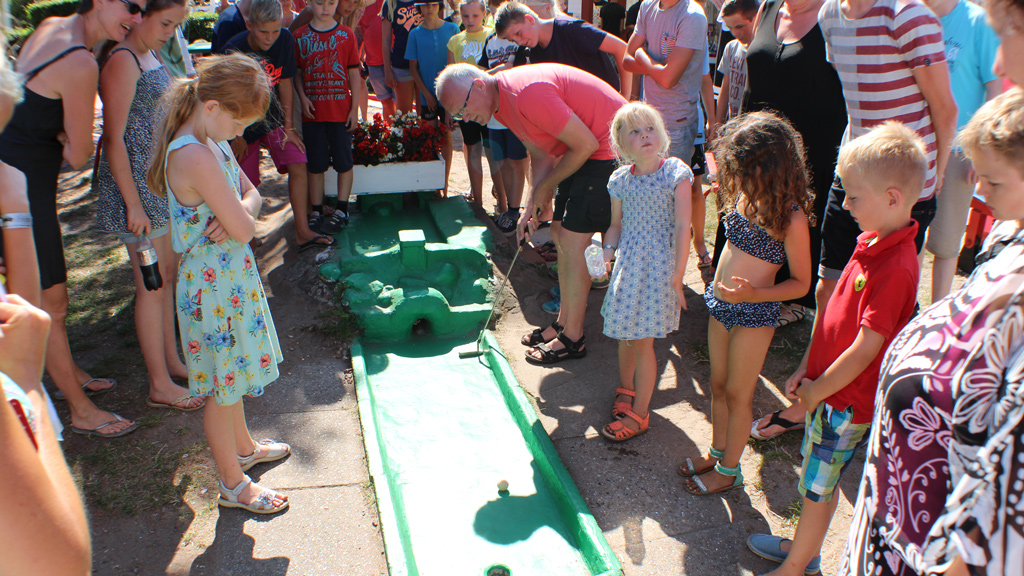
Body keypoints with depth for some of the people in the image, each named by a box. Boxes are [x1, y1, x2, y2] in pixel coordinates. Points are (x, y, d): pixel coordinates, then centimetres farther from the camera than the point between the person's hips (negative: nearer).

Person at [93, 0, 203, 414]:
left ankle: (171, 361, 30)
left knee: (168, 272, 16)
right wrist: (134, 204, -21)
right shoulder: (122, 61, -16)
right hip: (135, 180, -10)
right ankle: (160, 386, 7)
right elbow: (114, 138, -19)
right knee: (152, 284, -3)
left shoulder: (149, 56, 13)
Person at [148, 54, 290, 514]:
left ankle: (244, 447, 48)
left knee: (230, 376, 27)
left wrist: (239, 209, -14)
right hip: (215, 284, -10)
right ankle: (233, 485, 24)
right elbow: (244, 230, -28)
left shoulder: (209, 142, 3)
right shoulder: (196, 156, -28)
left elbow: (252, 193, 8)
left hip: (228, 276, 10)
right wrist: (241, 214, -6)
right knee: (222, 388, 7)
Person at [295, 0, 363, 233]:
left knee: (343, 162, 3)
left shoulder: (346, 35, 2)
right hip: (312, 111, 1)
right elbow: (297, 73, 8)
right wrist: (303, 98, -8)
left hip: (341, 111, -1)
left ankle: (341, 212, 14)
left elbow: (354, 74, 3)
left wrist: (355, 109, -2)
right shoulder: (300, 36, 4)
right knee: (315, 163, 7)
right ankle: (316, 212, 16)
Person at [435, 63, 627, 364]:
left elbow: (586, 144, -24)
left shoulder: (527, 94, -28)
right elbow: (541, 154, 11)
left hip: (607, 146, -10)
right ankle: (565, 322, 25)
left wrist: (545, 187, -10)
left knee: (573, 240, -9)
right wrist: (532, 206, -1)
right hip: (584, 147, 10)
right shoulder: (500, 103, 4)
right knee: (562, 237, 12)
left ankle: (572, 338, 3)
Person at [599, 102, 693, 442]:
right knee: (625, 334, 15)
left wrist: (677, 277, -12)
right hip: (627, 261, 4)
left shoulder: (676, 173, -8)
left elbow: (682, 227, -10)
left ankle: (639, 414, 12)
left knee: (643, 341, -2)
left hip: (660, 263, -4)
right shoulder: (621, 180, 3)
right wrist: (606, 252, -7)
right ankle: (625, 390, 41)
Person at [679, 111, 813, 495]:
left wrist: (753, 294, -27)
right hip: (721, 305, 7)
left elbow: (801, 282, -17)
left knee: (738, 393, 8)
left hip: (754, 314, -7)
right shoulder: (743, 197, -1)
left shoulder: (790, 218, -21)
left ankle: (729, 470, 26)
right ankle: (717, 452, 39)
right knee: (718, 385, 20)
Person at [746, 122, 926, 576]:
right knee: (818, 481, 23)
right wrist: (806, 368, 10)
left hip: (848, 401, -8)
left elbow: (866, 348, -26)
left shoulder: (896, 267, -28)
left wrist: (817, 390, -14)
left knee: (818, 486, 8)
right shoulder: (871, 242, 3)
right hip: (826, 387, 8)